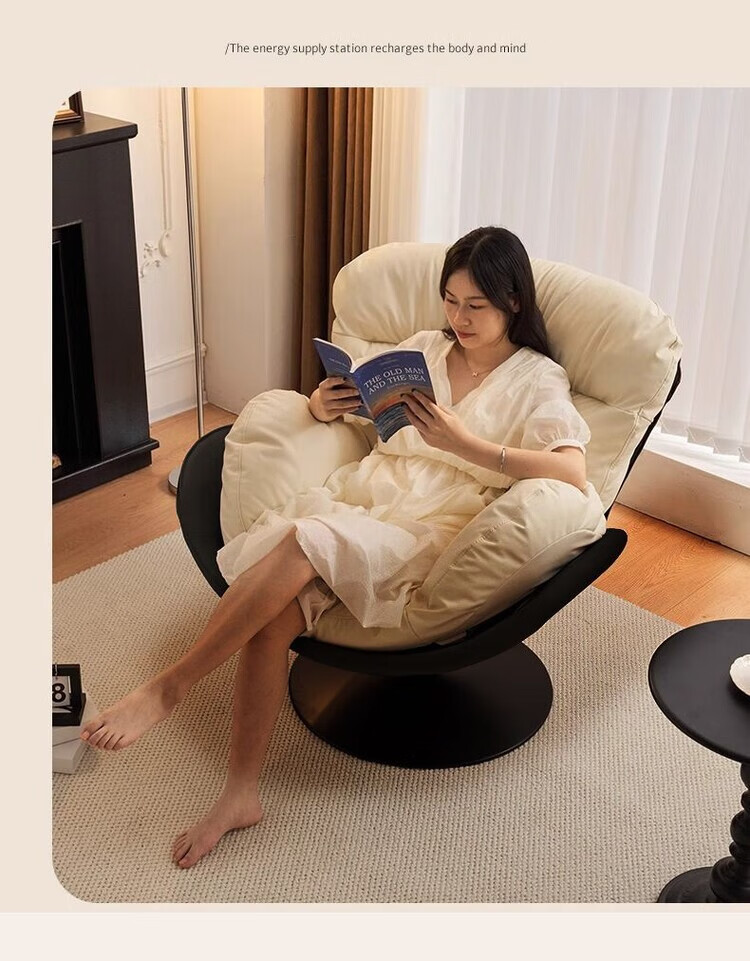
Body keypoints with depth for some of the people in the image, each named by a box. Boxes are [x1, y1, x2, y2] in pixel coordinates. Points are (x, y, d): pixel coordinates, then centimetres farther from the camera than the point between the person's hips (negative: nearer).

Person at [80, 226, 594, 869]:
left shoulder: (538, 380, 4)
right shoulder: (425, 347, 19)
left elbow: (573, 473, -15)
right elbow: (348, 403, 26)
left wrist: (461, 442, -23)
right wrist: (323, 403, 0)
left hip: (431, 527, -5)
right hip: (365, 493, 5)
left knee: (302, 544, -35)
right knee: (275, 612, -25)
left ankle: (171, 685, -23)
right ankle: (241, 793, -14)